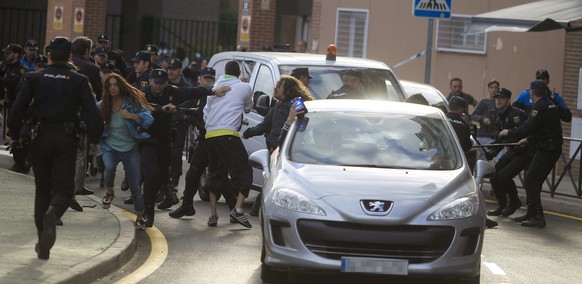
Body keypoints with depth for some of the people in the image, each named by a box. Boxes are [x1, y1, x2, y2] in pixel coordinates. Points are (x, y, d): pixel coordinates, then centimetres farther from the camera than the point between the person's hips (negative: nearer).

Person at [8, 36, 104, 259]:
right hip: (67, 139, -1)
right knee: (64, 189, 3)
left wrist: (16, 135, 5)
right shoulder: (78, 81, 1)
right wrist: (94, 139, 3)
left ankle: (43, 243, 11)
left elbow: (19, 107, -4)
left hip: (41, 138, 1)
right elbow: (92, 112, -6)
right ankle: (52, 214, -32)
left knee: (42, 189, 13)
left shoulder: (34, 78, 2)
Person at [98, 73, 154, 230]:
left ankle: (140, 217, 17)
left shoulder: (132, 103, -9)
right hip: (110, 146, 1)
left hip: (130, 147, -1)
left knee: (135, 186, -1)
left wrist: (132, 116, -29)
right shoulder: (102, 105, -3)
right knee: (109, 166, -33)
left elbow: (149, 120, -14)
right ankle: (109, 192, -3)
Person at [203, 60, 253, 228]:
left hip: (210, 134, 6)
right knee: (244, 172, -3)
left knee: (213, 173, 18)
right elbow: (248, 108, 24)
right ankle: (238, 209, -20)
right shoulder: (245, 87, 8)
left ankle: (213, 214, 14)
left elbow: (206, 112, 20)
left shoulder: (216, 87, 21)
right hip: (228, 134, -5)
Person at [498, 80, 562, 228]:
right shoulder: (550, 105, 17)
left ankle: (538, 217, -11)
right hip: (553, 148, 10)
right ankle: (532, 214, 23)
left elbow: (528, 128, -19)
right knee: (534, 181, 16)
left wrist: (509, 133, -5)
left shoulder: (539, 107, -14)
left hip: (546, 150, -10)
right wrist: (528, 139, 36)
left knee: (530, 181, -9)